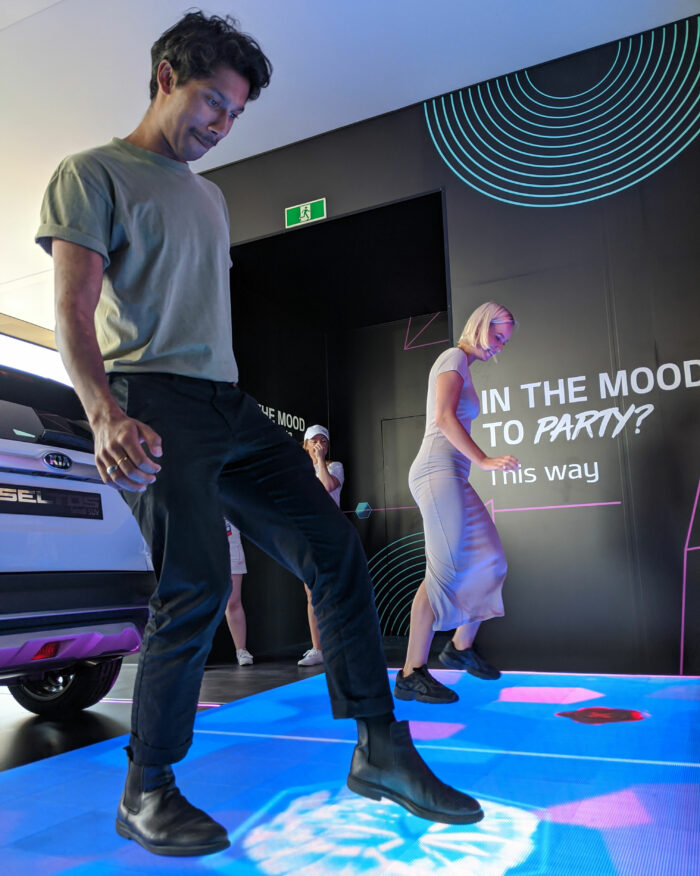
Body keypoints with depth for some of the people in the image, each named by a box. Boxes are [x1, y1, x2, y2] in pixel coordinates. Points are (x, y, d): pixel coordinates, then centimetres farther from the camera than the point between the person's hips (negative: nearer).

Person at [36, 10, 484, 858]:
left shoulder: (210, 196, 26)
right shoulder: (92, 173, 4)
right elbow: (73, 311, -10)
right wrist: (106, 414, -26)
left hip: (231, 405, 7)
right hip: (155, 404, -7)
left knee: (333, 548, -3)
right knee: (196, 584, -16)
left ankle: (381, 750, 8)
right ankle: (145, 794, 7)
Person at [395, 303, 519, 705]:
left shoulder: (464, 368, 26)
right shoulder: (454, 357, -2)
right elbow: (444, 418, -16)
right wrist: (485, 460, -18)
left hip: (454, 477, 10)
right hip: (438, 470, -10)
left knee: (490, 562, 10)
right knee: (446, 569, -17)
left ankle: (461, 647, 24)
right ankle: (412, 674, -16)